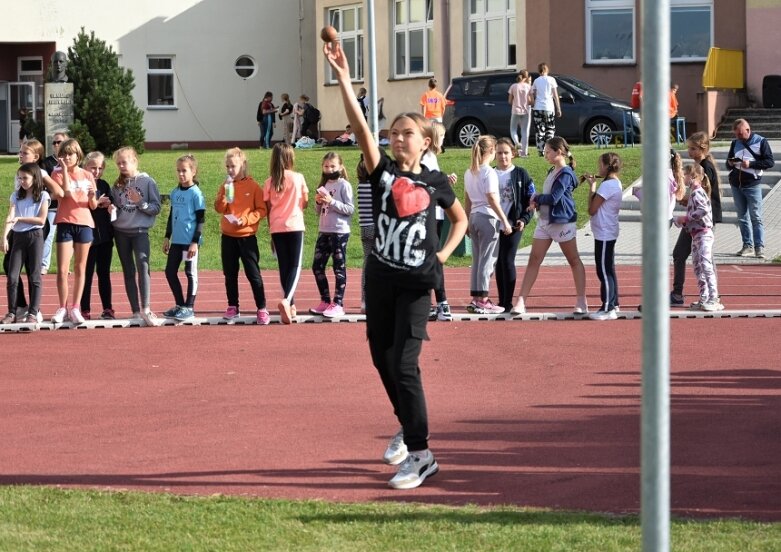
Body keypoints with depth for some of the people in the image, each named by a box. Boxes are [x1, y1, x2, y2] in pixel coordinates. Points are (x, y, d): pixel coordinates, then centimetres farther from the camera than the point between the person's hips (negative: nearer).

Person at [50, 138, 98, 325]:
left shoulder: (87, 176, 8)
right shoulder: (58, 174, 2)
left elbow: (93, 206, 9)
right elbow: (63, 193, -15)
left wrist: (92, 196, -13)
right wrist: (65, 170, -15)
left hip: (84, 224, 2)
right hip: (65, 223, -2)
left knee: (80, 269, 6)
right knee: (62, 269, -6)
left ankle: (75, 308, 11)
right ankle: (63, 308, 4)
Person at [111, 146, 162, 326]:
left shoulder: (147, 182, -2)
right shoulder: (118, 184, 10)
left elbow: (156, 208, -4)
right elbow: (113, 206, 16)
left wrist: (140, 202, -18)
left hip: (140, 231, -5)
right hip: (121, 232, 5)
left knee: (142, 266, -21)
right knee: (128, 271, 6)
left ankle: (145, 309, -25)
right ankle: (136, 311, 9)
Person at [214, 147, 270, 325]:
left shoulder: (253, 186, -4)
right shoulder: (225, 186, 6)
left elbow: (261, 210, -6)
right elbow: (219, 208, -3)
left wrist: (245, 220, -18)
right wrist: (225, 191, -16)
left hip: (247, 236, -4)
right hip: (228, 236, 4)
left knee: (253, 274, -4)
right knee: (230, 274, 9)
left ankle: (262, 309, -2)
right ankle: (233, 308, 17)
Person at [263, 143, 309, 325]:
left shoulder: (269, 182, 0)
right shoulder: (298, 178, -3)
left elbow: (267, 209, 2)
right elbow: (305, 203, 4)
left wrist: (271, 229, 12)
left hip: (276, 228, 2)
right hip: (295, 226, -2)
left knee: (284, 267, 11)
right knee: (295, 266, -1)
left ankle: (291, 306, 13)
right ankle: (287, 300, -24)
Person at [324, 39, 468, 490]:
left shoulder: (436, 182, 0)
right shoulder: (383, 172, 0)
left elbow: (460, 219, 18)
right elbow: (361, 127, -14)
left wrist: (445, 254, 1)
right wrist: (343, 78, -26)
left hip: (417, 283, -3)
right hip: (381, 278, 3)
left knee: (404, 363, -12)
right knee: (382, 357, 14)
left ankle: (420, 454, -9)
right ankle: (408, 426, 38)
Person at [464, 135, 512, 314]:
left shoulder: (469, 173, 10)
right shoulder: (489, 173, -13)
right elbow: (492, 200, -16)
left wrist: (467, 221, 21)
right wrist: (505, 221, -13)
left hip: (474, 217, 8)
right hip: (488, 217, -8)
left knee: (477, 259, 12)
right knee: (487, 260, -3)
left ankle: (475, 299, 14)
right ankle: (482, 301, -3)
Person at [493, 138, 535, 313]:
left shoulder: (521, 174, 1)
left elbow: (530, 200, 2)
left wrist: (524, 219, -9)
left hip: (514, 225, -3)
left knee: (507, 261, -9)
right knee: (498, 262, 6)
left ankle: (508, 302, -4)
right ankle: (501, 301, 13)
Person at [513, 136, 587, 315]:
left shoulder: (566, 174, -14)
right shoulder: (552, 172, 12)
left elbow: (554, 198, -22)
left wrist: (536, 198, -6)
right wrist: (537, 202, -5)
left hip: (562, 222, -8)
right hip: (544, 221, 8)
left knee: (574, 261, 5)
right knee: (534, 261, 2)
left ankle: (582, 302, 10)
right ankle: (521, 302, -1)